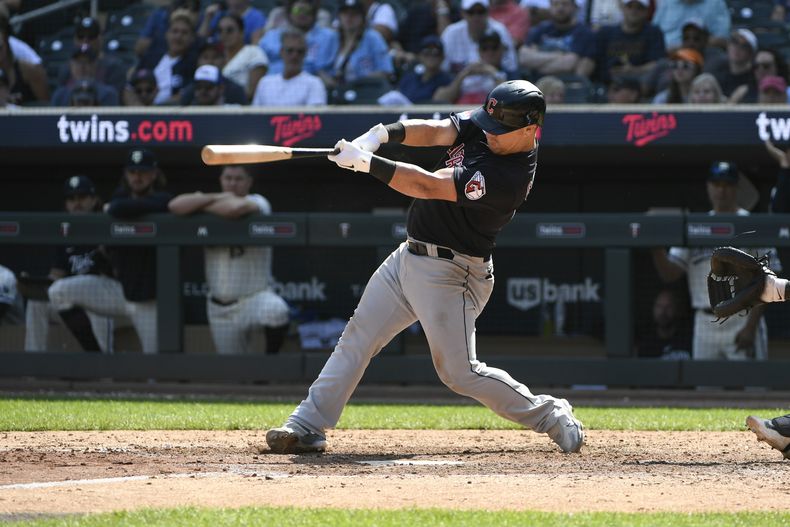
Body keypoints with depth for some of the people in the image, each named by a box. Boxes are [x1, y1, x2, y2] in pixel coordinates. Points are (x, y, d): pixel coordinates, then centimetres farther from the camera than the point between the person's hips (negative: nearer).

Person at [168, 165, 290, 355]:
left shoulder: (258, 203, -3)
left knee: (275, 310, -38)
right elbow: (175, 206, -8)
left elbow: (237, 207, -28)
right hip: (221, 309, 5)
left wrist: (202, 204, -10)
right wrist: (218, 197, -11)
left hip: (255, 296, -5)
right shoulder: (216, 204, 9)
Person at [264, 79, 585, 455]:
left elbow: (428, 186, -28)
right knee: (357, 336, 6)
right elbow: (435, 131, -10)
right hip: (409, 256, 9)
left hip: (449, 275, -9)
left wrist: (366, 163, -26)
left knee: (459, 371, -5)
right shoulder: (481, 126, -1)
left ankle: (550, 416, 11)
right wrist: (383, 134, -29)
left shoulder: (509, 176, -27)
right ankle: (308, 426, 9)